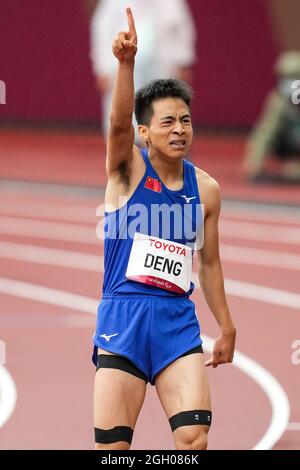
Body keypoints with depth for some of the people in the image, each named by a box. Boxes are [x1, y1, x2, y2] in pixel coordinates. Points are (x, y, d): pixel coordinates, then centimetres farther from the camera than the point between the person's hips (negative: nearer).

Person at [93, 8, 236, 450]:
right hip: (122, 315, -3)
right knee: (111, 447, -4)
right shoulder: (129, 168, -2)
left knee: (194, 435, -14)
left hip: (178, 320, 3)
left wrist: (227, 327, 20)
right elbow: (118, 122, -23)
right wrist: (126, 62, -40)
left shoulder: (205, 188, 8)